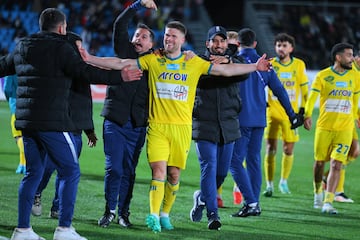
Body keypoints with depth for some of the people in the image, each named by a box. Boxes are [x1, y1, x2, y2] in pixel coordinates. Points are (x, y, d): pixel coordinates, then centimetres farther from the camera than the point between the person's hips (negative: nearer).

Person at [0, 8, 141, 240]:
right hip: (53, 122, -7)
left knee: (33, 173, 13)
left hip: (26, 121, 7)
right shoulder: (61, 48, -8)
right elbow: (85, 71, -16)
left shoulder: (22, 48, 13)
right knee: (70, 171, 0)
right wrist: (119, 77, -12)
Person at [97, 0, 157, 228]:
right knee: (114, 169, -4)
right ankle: (109, 211, 6)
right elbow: (120, 25, -2)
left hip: (137, 124, 1)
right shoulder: (125, 51, 7)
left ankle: (123, 212, 12)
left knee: (129, 171, 4)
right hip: (115, 121, -1)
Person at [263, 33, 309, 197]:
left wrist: (304, 108, 6)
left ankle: (284, 182, 24)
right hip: (273, 112, -1)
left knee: (288, 149, 5)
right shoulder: (270, 64, -3)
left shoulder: (299, 65, 1)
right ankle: (269, 185, 1)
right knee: (271, 149, -6)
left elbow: (304, 87, 8)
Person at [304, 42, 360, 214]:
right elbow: (312, 96, -10)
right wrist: (307, 115, -23)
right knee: (320, 162, 9)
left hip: (345, 129, 1)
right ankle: (318, 193, 33)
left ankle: (328, 203, -12)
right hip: (324, 127, -1)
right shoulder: (323, 76, -3)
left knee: (336, 165, -10)